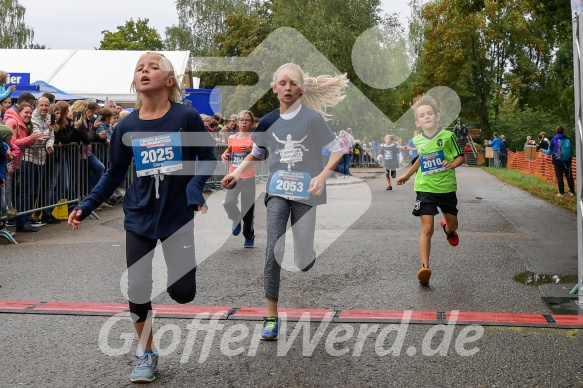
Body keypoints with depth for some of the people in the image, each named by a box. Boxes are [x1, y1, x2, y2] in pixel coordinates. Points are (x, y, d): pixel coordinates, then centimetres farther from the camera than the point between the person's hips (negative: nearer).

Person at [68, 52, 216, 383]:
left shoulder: (187, 117, -12)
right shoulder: (127, 126, -3)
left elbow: (208, 158, -3)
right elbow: (115, 173, 7)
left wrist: (195, 189, -19)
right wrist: (87, 206, 0)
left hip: (178, 214, -2)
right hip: (139, 216, 3)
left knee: (182, 292, -3)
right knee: (137, 288, 1)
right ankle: (147, 356, 23)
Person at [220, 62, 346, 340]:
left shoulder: (312, 118, -8)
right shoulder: (267, 122, 3)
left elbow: (337, 151, -3)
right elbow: (257, 154, 18)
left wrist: (322, 176, -19)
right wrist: (237, 172, 2)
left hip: (305, 194, -2)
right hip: (278, 192, 2)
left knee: (302, 261, -2)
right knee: (274, 251, -12)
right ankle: (271, 316, -2)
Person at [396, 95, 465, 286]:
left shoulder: (447, 136, -10)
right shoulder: (417, 141, 1)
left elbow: (461, 156, -2)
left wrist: (453, 164, -23)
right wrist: (406, 175, 30)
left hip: (446, 188, 0)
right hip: (425, 189, 1)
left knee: (452, 224, 17)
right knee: (427, 229, -9)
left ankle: (448, 229, 56)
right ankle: (424, 267, -11)